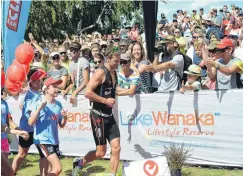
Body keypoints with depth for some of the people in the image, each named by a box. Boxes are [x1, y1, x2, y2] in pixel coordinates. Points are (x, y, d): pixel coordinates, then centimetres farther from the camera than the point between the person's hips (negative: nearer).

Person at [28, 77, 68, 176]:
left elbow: (61, 125, 14)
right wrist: (40, 107, -27)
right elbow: (30, 122, -19)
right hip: (43, 141, -7)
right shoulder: (39, 104, -11)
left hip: (54, 141, 7)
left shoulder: (58, 104, 7)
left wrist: (65, 117, -7)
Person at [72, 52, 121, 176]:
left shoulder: (114, 74, 11)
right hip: (98, 116, -8)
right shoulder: (101, 72, -15)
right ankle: (79, 163, 23)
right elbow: (88, 92, -23)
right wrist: (105, 100, -20)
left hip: (109, 116, 8)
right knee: (101, 152, -1)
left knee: (116, 148, -1)